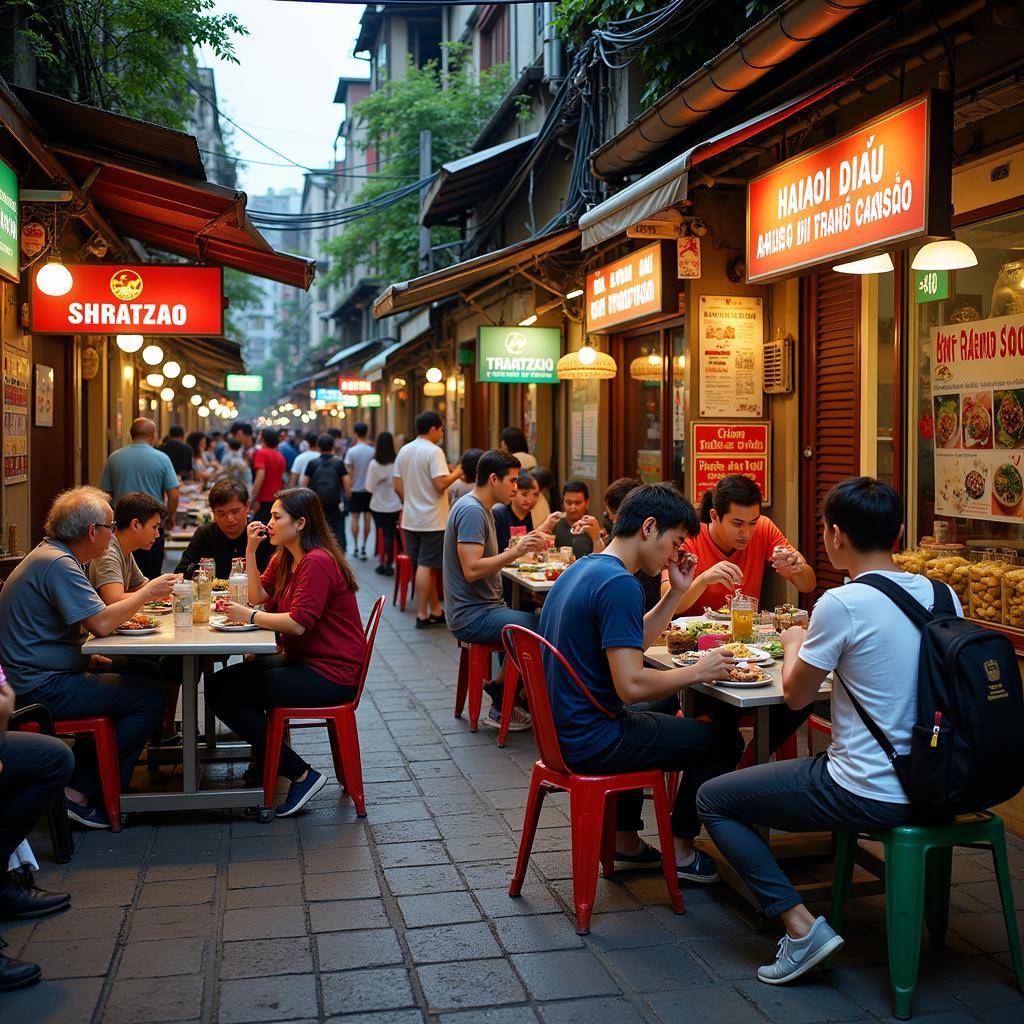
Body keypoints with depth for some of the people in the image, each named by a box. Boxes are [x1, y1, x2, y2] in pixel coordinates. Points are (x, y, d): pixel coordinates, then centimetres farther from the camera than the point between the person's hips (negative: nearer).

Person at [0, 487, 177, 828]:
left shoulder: (49, 554, 13)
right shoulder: (58, 564, -20)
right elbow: (101, 623, -26)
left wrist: (88, 658, 7)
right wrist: (146, 593, -12)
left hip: (38, 675, 11)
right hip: (41, 688, -11)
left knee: (138, 675, 14)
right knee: (150, 697, -14)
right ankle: (82, 791, -6)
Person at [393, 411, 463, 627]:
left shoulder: (404, 451, 9)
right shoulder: (434, 451, -14)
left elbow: (398, 487, 11)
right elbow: (441, 484, -22)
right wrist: (457, 473, -6)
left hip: (410, 519, 8)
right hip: (432, 520, -7)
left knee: (425, 565, 13)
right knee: (425, 566, -5)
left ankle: (435, 611, 20)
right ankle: (422, 615, -2)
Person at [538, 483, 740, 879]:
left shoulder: (580, 570, 9)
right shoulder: (619, 584, -23)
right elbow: (631, 686, -28)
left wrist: (676, 591, 11)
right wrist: (698, 671, -14)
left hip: (563, 732, 10)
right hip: (592, 744, -10)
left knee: (657, 719, 38)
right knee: (722, 741, 3)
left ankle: (625, 838, 38)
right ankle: (681, 851, 19)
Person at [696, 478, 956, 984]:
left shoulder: (842, 604, -20)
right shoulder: (942, 595, 0)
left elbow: (796, 695, -6)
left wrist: (794, 645, 14)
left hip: (869, 797, -8)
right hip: (930, 784, 8)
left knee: (713, 799, 8)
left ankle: (801, 926, -2)